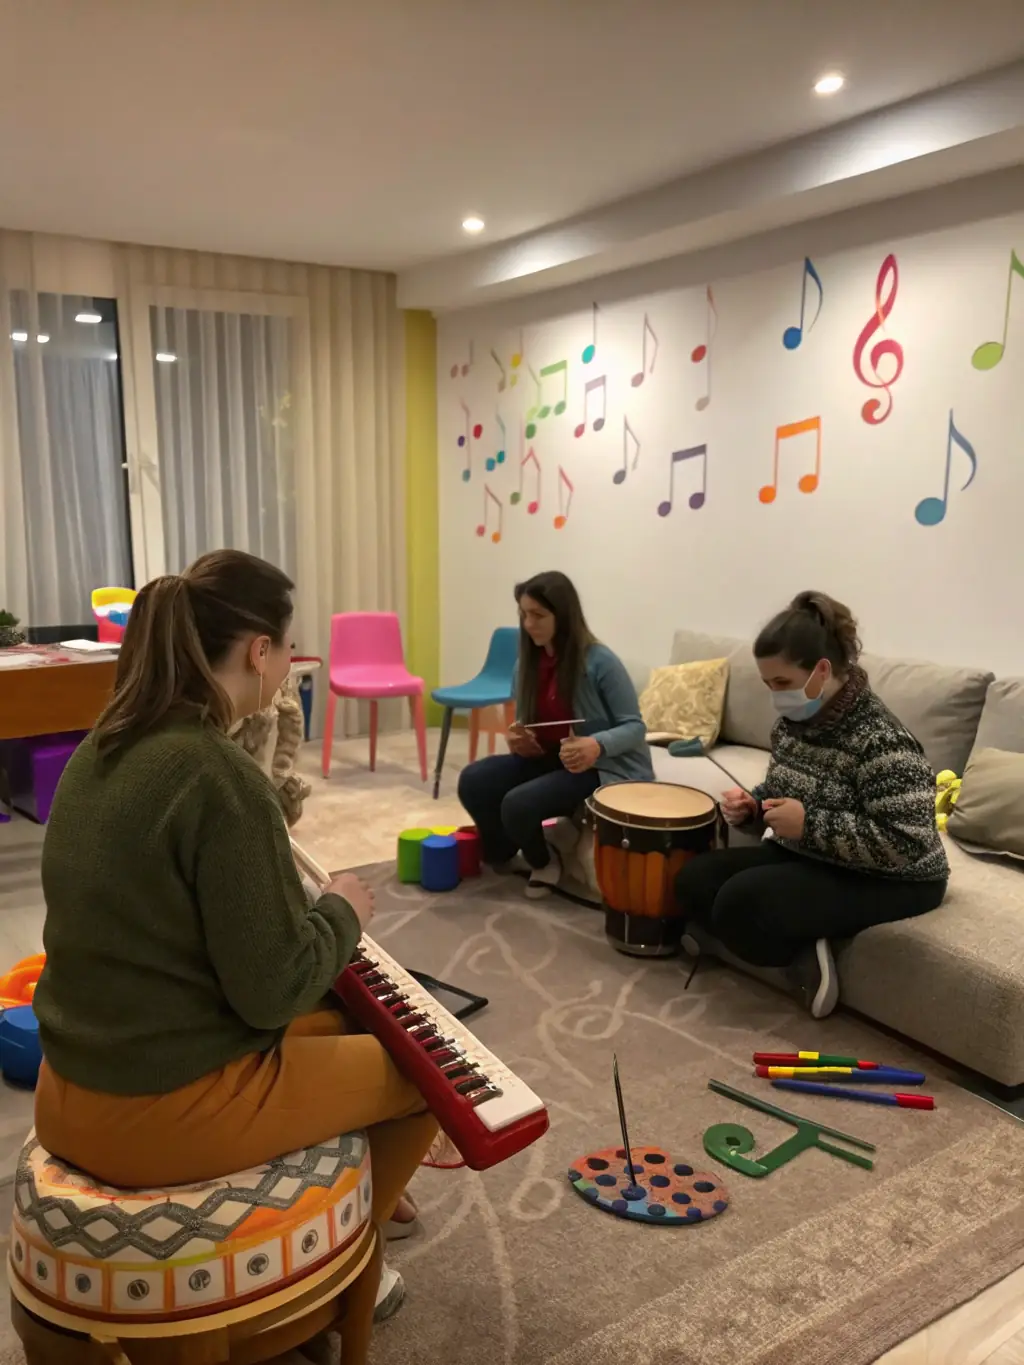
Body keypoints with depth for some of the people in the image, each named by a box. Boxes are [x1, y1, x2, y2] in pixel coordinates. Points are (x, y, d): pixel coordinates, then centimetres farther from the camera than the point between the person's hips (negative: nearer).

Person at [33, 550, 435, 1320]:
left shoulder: (102, 751, 1)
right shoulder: (220, 774, -25)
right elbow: (276, 990, -22)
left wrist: (305, 905, 11)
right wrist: (343, 913, -4)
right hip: (168, 1111, -8)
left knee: (338, 1025, 28)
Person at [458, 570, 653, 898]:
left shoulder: (599, 661, -17)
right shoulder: (526, 663, 3)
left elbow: (635, 727, -15)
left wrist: (598, 746, -35)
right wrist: (518, 740, -10)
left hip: (605, 768, -7)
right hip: (549, 758, 7)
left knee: (519, 804, -27)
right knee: (473, 780, -14)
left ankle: (543, 860, 9)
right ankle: (500, 855, 14)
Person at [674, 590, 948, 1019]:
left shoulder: (880, 740, -26)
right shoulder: (794, 721, 0)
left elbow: (907, 844, -31)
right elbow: (783, 794, 16)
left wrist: (809, 823, -30)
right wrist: (751, 807, -8)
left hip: (888, 882, -9)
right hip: (809, 858, 9)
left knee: (742, 902, -27)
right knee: (696, 880, -6)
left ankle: (807, 957, 0)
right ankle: (802, 951, 3)